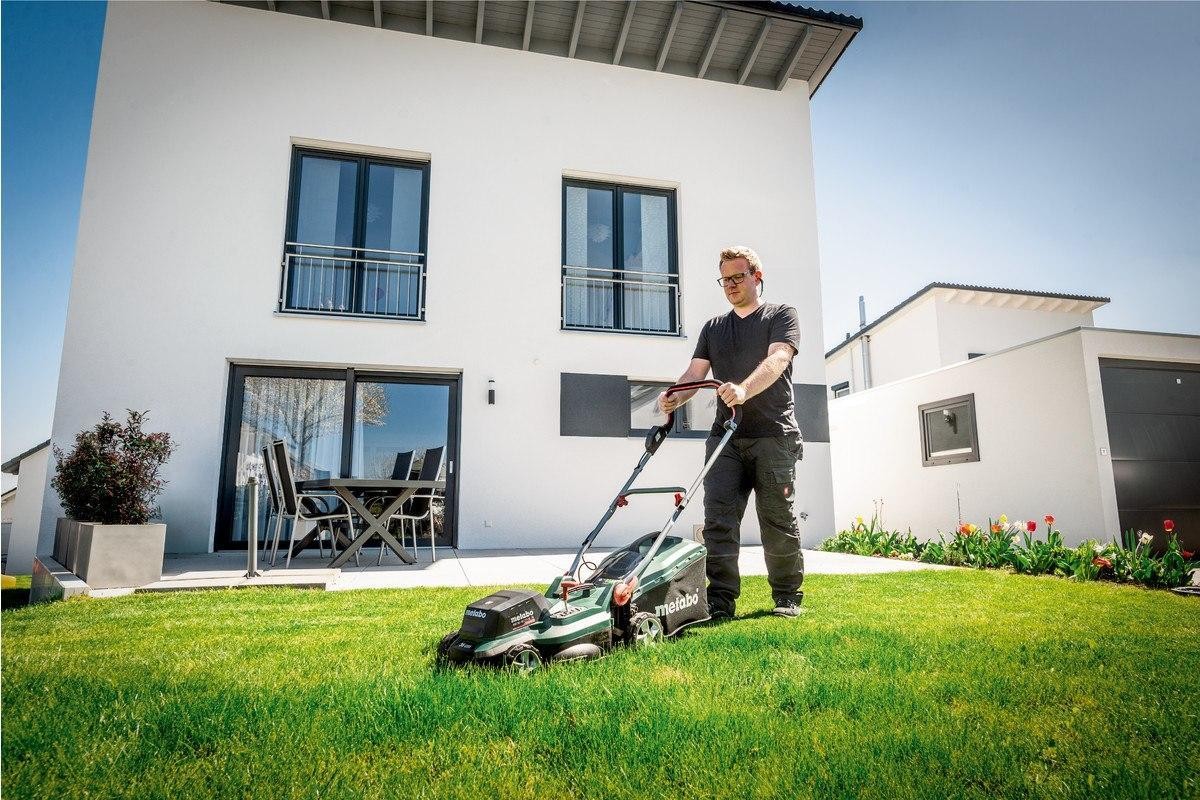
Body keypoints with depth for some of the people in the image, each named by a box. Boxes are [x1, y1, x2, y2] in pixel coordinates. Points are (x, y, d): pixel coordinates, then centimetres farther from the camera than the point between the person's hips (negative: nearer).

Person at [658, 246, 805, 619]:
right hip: (725, 436, 4)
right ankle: (720, 601, 0)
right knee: (718, 519, -5)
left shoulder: (781, 315, 6)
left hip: (773, 436, -4)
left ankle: (788, 596, 18)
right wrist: (674, 398, -13)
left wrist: (744, 389, -32)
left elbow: (777, 359, -13)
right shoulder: (713, 327, 20)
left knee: (778, 521, 2)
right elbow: (695, 372, 11)